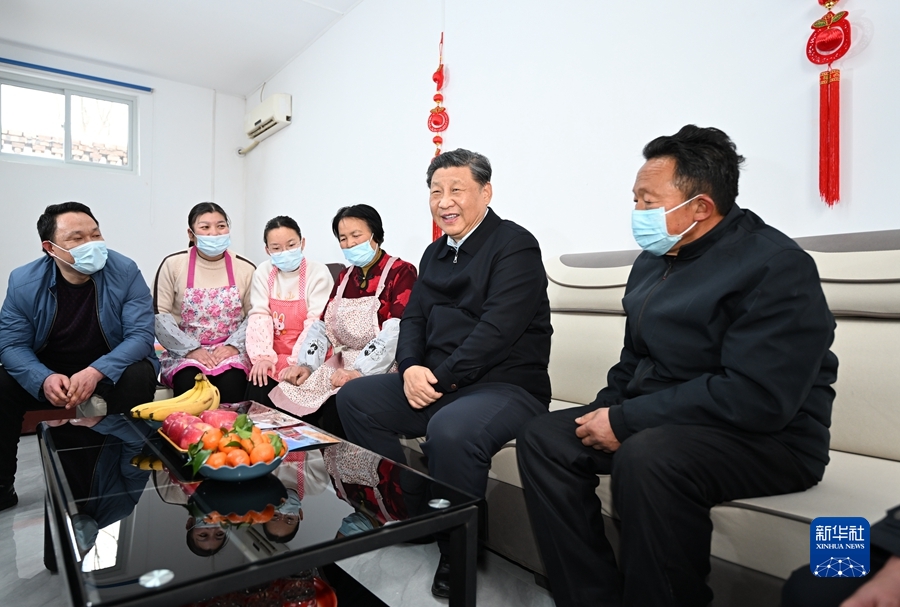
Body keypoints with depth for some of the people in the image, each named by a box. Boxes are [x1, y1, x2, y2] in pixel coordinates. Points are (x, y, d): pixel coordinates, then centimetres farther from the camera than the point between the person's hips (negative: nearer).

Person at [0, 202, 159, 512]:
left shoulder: (125, 272, -17)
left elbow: (141, 335, -21)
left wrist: (95, 372, -37)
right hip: (48, 371, 3)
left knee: (138, 378, -33)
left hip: (112, 367, -3)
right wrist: (44, 379, -30)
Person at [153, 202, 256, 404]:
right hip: (184, 352, 0)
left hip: (231, 352, 1)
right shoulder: (173, 264, 0)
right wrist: (191, 349, -13)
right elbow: (159, 315, -3)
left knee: (231, 381, -31)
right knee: (190, 381, -31)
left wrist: (233, 346, -12)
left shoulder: (245, 268, 3)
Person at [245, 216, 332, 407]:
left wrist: (298, 362, -23)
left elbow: (316, 323, -15)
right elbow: (259, 316, -3)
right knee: (258, 384, -20)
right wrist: (263, 356, -16)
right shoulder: (263, 272, 3)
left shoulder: (318, 273, -9)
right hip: (274, 354, 3)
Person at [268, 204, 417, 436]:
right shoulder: (344, 277, 17)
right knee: (287, 396, -14)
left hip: (378, 370, -6)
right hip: (340, 364, 6)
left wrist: (359, 372, -27)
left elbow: (395, 333, -18)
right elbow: (321, 326, 11)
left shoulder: (401, 272, -6)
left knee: (336, 406, -30)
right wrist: (306, 364, -5)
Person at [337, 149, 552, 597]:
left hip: (507, 384, -8)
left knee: (450, 430, -37)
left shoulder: (514, 244, -9)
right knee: (354, 398, 1)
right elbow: (413, 317, 13)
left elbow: (499, 328, -20)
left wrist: (442, 377, -17)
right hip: (437, 382, 8)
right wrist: (411, 367, -7)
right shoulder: (435, 252, 16)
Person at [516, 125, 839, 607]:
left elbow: (756, 396, -25)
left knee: (647, 455, -36)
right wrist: (605, 410, -2)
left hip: (765, 437, -8)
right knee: (543, 437, -6)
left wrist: (626, 422, -23)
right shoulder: (652, 262, 11)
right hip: (654, 421, 8)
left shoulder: (775, 265, -15)